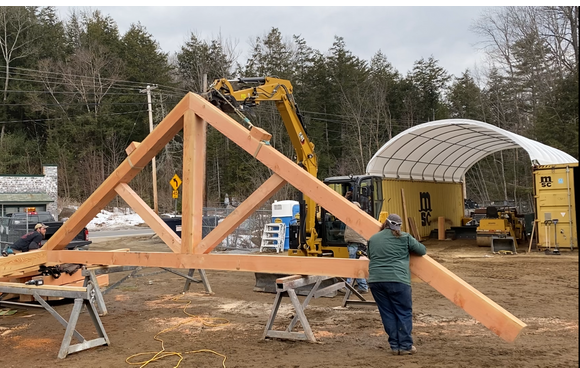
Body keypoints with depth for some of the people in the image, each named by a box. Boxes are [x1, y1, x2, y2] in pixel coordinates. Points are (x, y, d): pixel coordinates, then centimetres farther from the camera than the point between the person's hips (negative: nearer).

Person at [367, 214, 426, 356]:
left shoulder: (372, 239, 16)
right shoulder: (404, 237, 6)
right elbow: (422, 250, 15)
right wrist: (410, 248, 35)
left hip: (375, 280, 4)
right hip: (397, 280, -4)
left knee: (387, 314, 10)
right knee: (404, 313, 6)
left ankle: (395, 346, 14)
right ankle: (405, 346, 8)